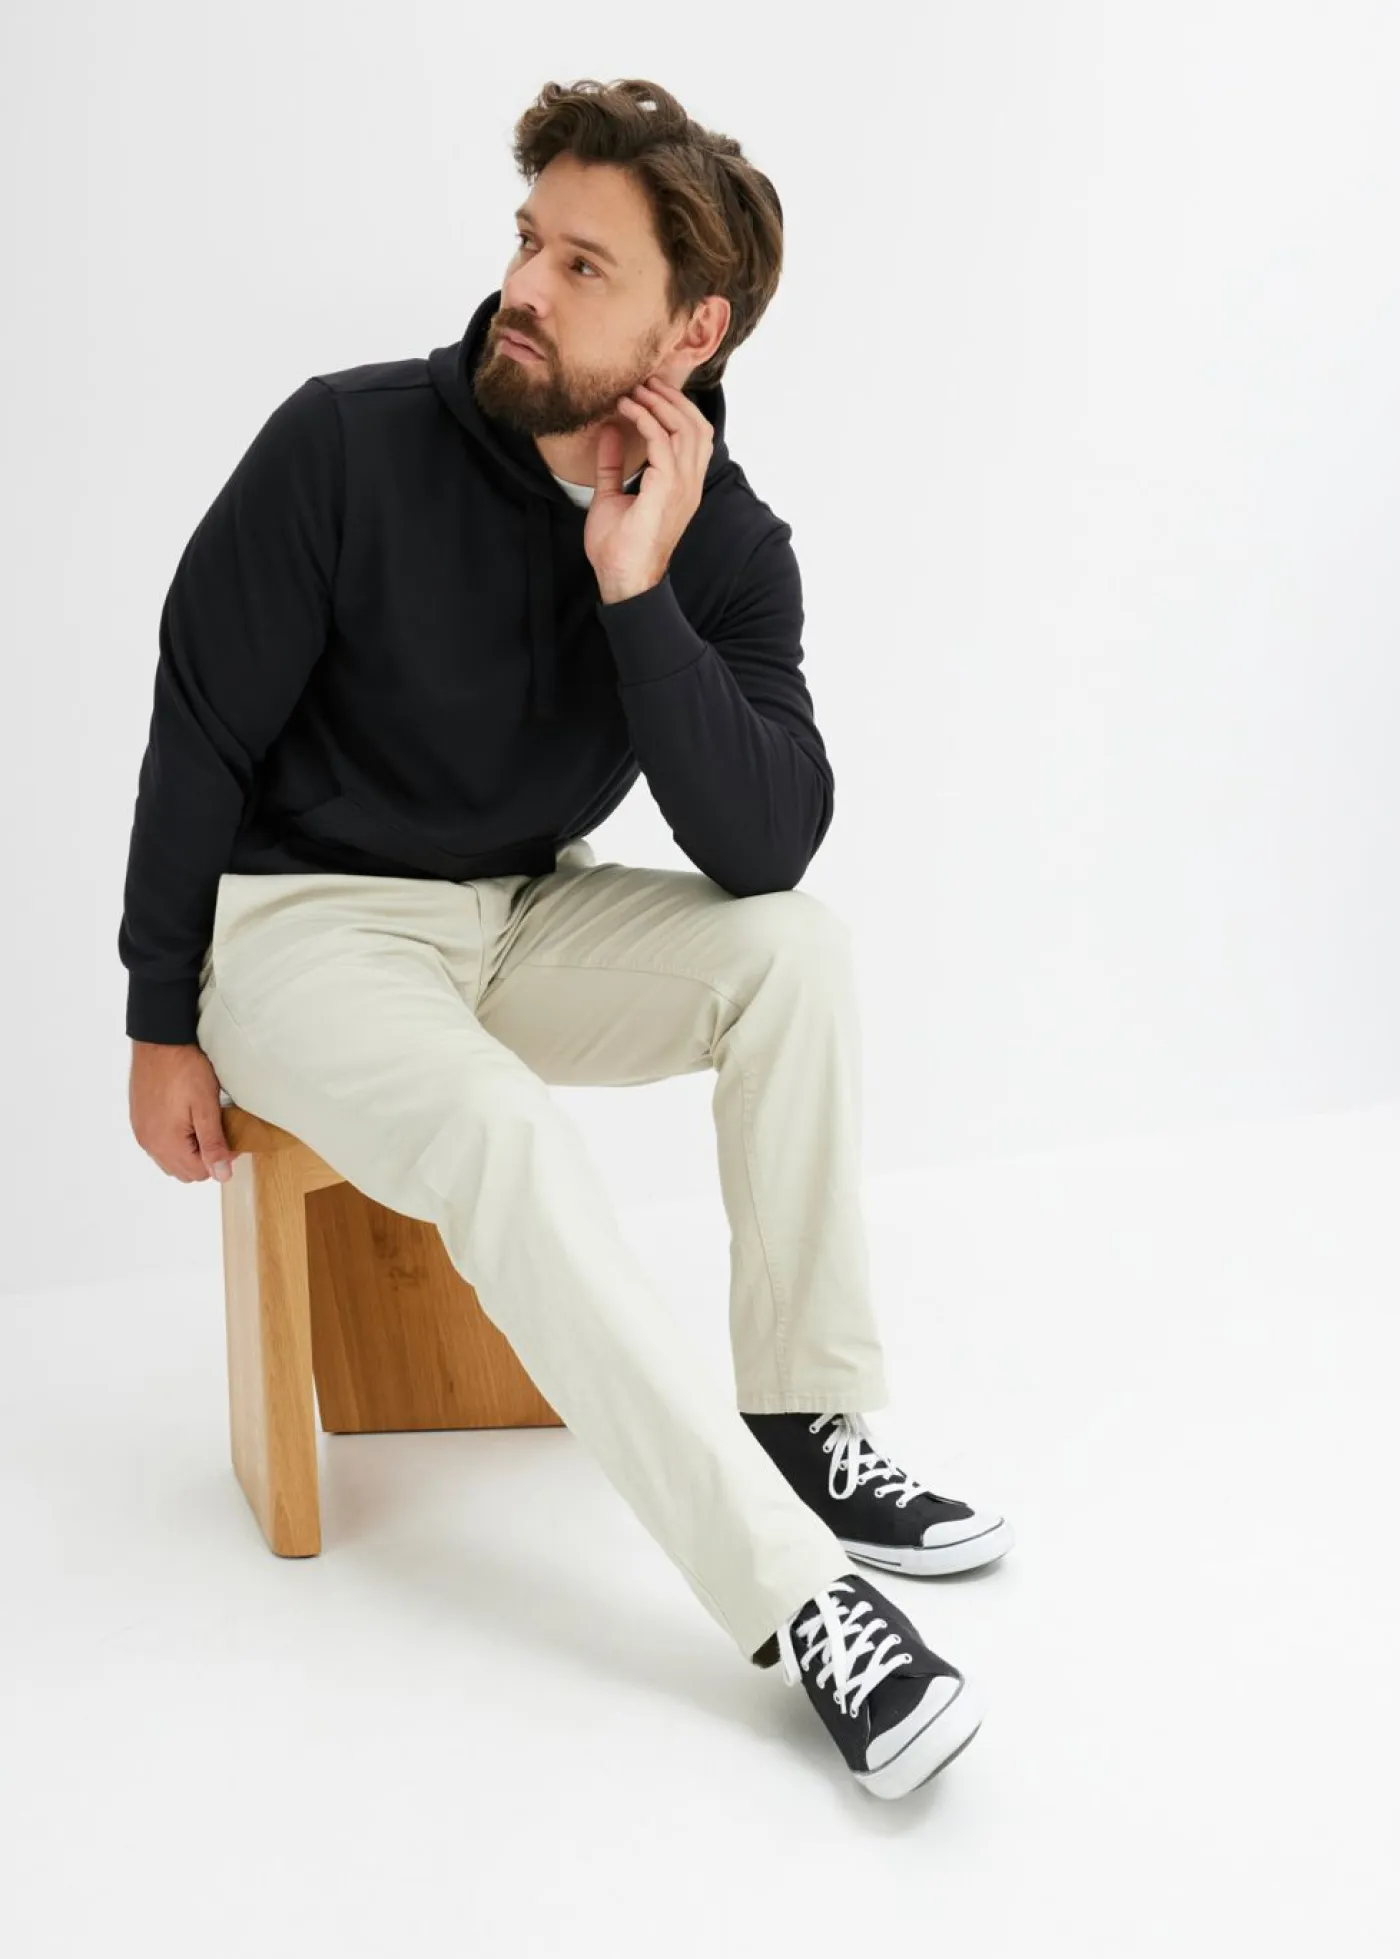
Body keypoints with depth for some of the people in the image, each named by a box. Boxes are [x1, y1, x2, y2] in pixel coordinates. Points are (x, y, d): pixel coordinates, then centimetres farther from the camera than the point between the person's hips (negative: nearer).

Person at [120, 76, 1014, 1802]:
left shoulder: (724, 541, -8)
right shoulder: (348, 445, -16)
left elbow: (767, 848, -20)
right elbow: (200, 731, -9)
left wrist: (636, 591, -28)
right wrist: (161, 1028, -6)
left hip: (525, 915, 4)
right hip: (299, 920, -4)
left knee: (796, 949, -20)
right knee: (505, 1133, -32)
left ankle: (805, 1429, -11)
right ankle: (793, 1600, -32)